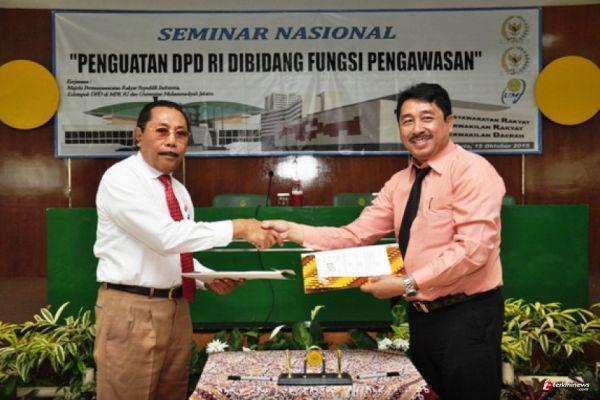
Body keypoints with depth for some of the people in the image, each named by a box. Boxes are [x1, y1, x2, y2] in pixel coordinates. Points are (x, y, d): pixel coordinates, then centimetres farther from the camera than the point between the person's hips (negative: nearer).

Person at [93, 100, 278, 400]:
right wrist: (238, 228, -24)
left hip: (176, 308, 8)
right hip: (130, 310, -7)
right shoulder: (120, 178, -14)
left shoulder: (180, 191, 12)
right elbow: (167, 238, -26)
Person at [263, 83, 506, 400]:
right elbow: (356, 235, 4)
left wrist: (408, 284, -23)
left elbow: (473, 248, -23)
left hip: (467, 316, -7)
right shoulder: (400, 182, 9)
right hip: (421, 315, 7)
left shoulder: (471, 170, -14)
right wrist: (292, 231, -5)